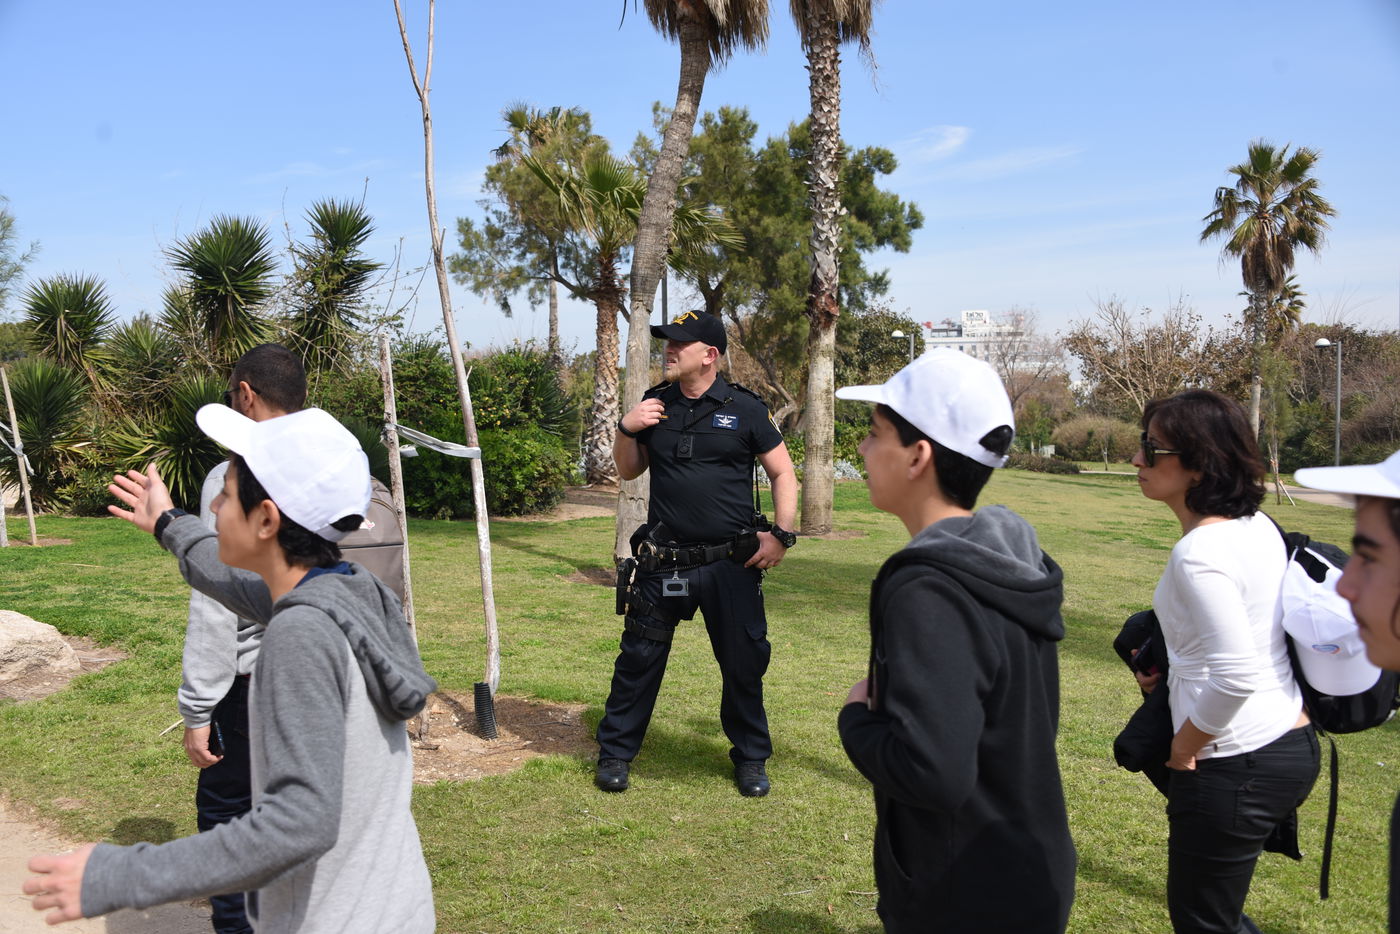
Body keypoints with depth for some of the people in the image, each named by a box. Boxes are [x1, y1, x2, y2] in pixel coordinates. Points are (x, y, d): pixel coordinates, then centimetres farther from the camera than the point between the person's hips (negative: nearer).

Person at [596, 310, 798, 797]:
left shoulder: (744, 407, -2)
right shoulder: (654, 404, 7)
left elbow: (783, 472, 3)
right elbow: (629, 471, 16)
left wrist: (780, 535, -6)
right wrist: (626, 428, -3)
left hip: (731, 564, -2)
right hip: (663, 562, 2)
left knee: (744, 664, 9)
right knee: (638, 660, 8)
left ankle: (751, 759, 29)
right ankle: (615, 753, 26)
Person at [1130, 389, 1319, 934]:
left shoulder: (1198, 553, -23)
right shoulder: (1258, 526, 5)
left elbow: (1236, 675, -28)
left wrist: (1183, 746, -13)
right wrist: (1173, 660, 16)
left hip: (1235, 766, -9)